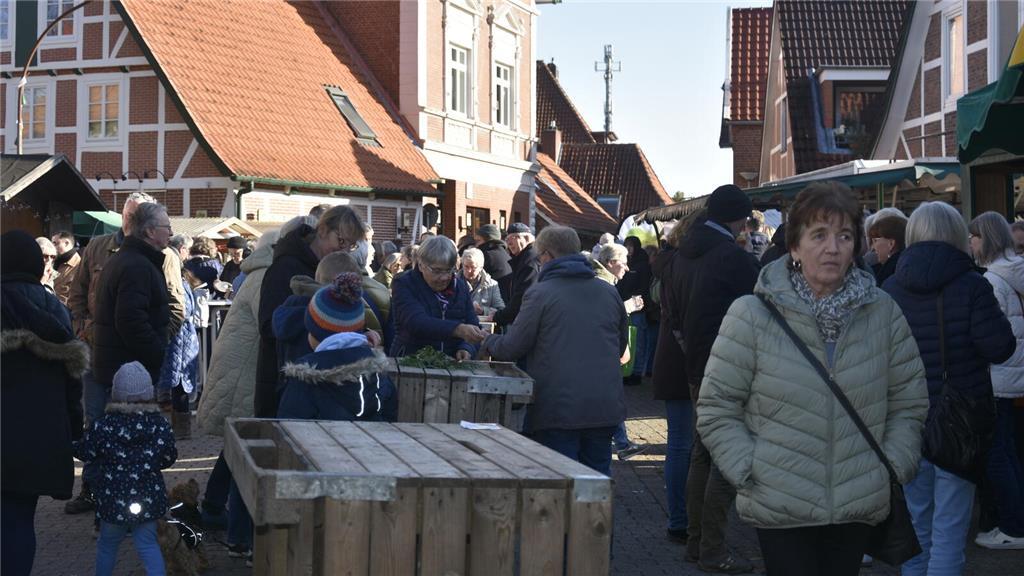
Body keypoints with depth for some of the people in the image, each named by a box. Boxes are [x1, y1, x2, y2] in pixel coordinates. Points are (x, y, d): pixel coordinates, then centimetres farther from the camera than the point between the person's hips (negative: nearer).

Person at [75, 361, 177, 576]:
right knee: (148, 544, 7)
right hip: (149, 498, 1)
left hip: (113, 497, -1)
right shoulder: (160, 426, -7)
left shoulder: (102, 427, -11)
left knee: (108, 544, 17)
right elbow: (169, 459, 4)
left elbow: (85, 454, 2)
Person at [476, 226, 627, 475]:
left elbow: (511, 348, -3)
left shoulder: (539, 294, -8)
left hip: (559, 409, -5)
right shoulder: (609, 292, 8)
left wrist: (487, 342, 17)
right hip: (605, 407, 5)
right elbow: (621, 345, 20)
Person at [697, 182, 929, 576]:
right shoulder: (752, 315, -9)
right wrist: (750, 473, -11)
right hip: (780, 510, -3)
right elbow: (716, 409, -5)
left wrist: (893, 466, 0)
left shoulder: (883, 313, 2)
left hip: (859, 508, 3)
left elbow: (909, 402, 10)